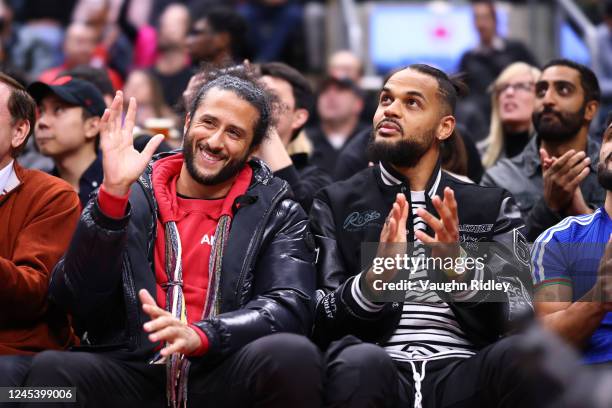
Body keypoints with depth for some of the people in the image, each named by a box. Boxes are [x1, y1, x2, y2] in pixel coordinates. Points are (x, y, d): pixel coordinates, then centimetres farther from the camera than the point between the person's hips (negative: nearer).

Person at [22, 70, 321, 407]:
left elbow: (289, 308, -5)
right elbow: (75, 297, -1)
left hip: (227, 378, 0)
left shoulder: (276, 212, 10)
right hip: (133, 375, 0)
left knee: (294, 354, -32)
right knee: (50, 368, -29)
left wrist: (199, 336, -23)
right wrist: (113, 194, -13)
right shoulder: (131, 197, 11)